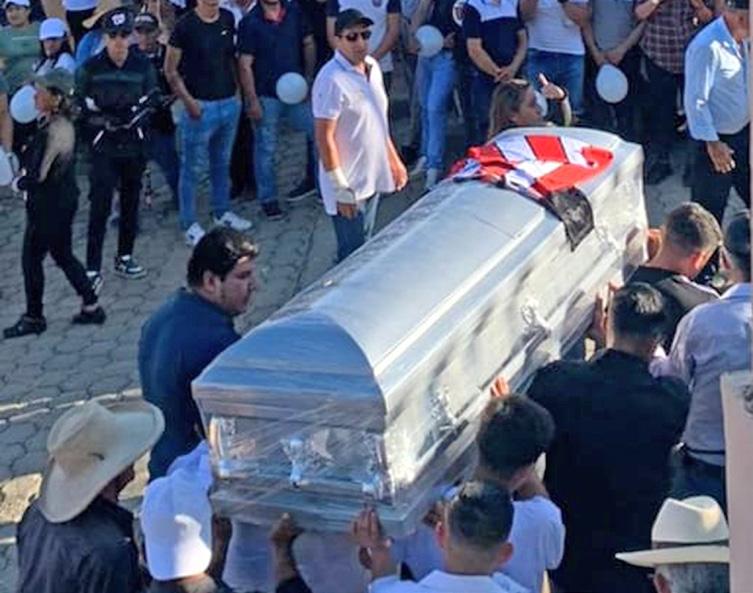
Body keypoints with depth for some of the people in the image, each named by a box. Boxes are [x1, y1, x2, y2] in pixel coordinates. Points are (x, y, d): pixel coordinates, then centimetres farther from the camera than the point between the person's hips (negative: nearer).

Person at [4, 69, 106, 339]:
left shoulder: (54, 130, -24)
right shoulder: (56, 123, 6)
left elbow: (40, 175, -24)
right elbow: (33, 158, 12)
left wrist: (20, 182, -5)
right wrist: (25, 175, -5)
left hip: (50, 204, -9)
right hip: (62, 199, 9)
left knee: (31, 258, 4)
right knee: (63, 255, 18)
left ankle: (33, 317, 16)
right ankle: (91, 306, 22)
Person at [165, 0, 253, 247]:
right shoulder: (185, 26, -13)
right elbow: (170, 70, -9)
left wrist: (236, 88, 8)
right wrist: (188, 101, -16)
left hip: (229, 103, 6)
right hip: (200, 107, -6)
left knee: (222, 163, 19)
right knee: (192, 168, 2)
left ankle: (221, 212, 35)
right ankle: (190, 224, 11)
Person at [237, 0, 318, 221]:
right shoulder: (250, 23, -11)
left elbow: (308, 43, 11)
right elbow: (245, 65, -11)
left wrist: (308, 77, 4)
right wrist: (252, 101, -13)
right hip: (266, 95, -4)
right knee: (266, 148, 7)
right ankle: (268, 199, 20)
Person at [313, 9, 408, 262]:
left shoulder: (372, 66, 4)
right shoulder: (331, 80, -21)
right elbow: (324, 138, -21)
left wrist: (394, 160, 17)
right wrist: (341, 188, -21)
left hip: (372, 177, 8)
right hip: (349, 185, -8)